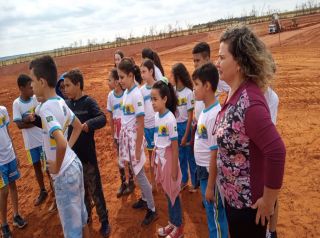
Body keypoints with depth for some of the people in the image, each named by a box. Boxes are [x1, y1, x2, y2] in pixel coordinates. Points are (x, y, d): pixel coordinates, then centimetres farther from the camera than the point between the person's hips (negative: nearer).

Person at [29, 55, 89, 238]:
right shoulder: (61, 102, 3)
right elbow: (78, 126, 18)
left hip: (64, 173, -8)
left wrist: (57, 167, -19)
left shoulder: (46, 108, -23)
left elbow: (61, 143, -35)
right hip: (74, 164, 8)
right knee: (81, 216, 25)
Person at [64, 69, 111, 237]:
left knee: (95, 190, 6)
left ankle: (104, 221, 22)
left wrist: (86, 125, -44)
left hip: (87, 155, -6)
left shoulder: (88, 102, -13)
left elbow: (102, 119, -27)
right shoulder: (66, 104, 5)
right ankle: (85, 216, 40)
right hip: (71, 155, 6)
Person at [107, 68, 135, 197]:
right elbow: (111, 118, 4)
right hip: (118, 135, 4)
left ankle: (131, 182, 31)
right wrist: (113, 136, 7)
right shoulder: (110, 95, -3)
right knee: (120, 160, 15)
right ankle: (123, 183, 34)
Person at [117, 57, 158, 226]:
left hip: (134, 138, -8)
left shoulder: (136, 94, -19)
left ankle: (152, 210, 16)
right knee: (136, 172, 19)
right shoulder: (125, 93, 6)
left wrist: (138, 149, -16)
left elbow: (140, 124, -19)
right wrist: (122, 139, 12)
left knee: (139, 174, 2)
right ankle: (145, 199, 38)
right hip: (125, 136, 8)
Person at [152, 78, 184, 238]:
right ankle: (172, 223, 37)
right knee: (167, 192, 19)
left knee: (173, 193, 8)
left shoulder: (170, 119, -21)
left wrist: (174, 169, -13)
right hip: (160, 159, 7)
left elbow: (175, 147, -17)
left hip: (169, 159, -7)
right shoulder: (157, 116, 1)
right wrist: (155, 159, 13)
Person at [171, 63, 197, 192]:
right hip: (175, 126, 5)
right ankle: (184, 180, 36)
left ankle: (195, 183, 26)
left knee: (190, 156, 9)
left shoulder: (188, 93, -14)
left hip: (185, 126, -5)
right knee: (180, 156, 18)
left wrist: (186, 135, -13)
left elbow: (190, 116, -12)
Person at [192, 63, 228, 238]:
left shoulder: (215, 114, -24)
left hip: (211, 173, -9)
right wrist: (201, 172, 17)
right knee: (210, 212, 24)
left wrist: (210, 186, -17)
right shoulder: (204, 110, 3)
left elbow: (215, 154, -22)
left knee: (216, 215, 10)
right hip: (203, 170, 9)